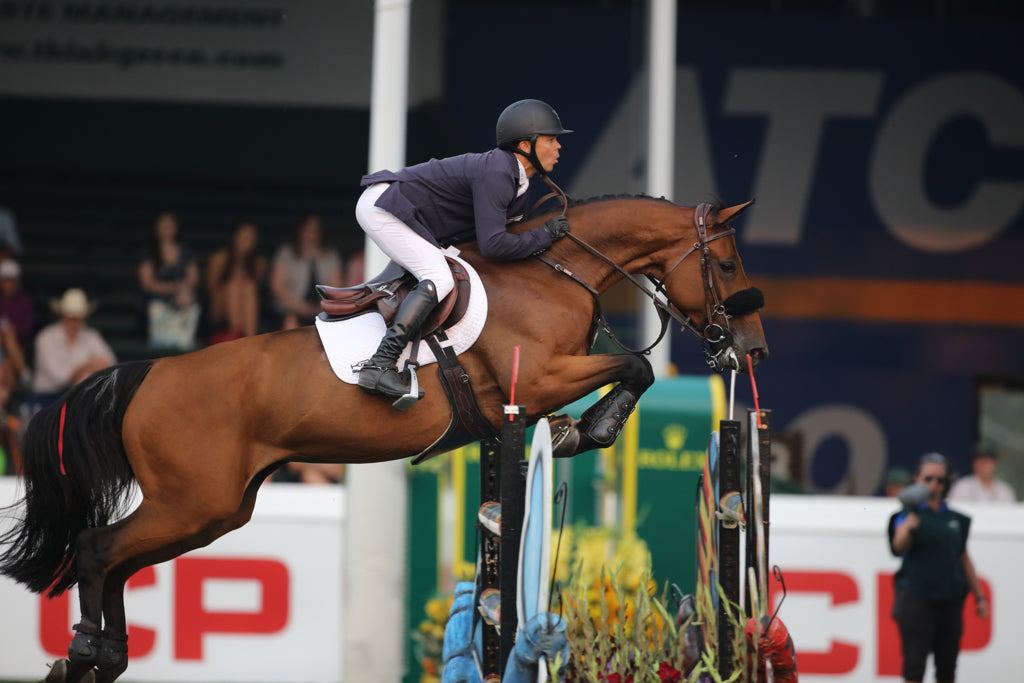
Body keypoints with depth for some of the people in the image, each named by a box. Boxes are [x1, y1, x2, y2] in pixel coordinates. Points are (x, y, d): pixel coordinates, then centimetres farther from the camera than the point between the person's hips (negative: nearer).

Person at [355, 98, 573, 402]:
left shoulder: (517, 183, 10)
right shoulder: (495, 174, -22)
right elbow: (492, 244, -28)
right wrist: (544, 236, -16)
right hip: (381, 208, -11)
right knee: (439, 279, -24)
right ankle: (380, 366, -34)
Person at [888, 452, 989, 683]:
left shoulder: (956, 519, 13)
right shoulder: (910, 515, -2)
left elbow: (964, 560, 21)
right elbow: (899, 546, -21)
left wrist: (980, 596, 20)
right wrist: (907, 528, -42)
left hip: (950, 601, 5)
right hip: (916, 598, -5)